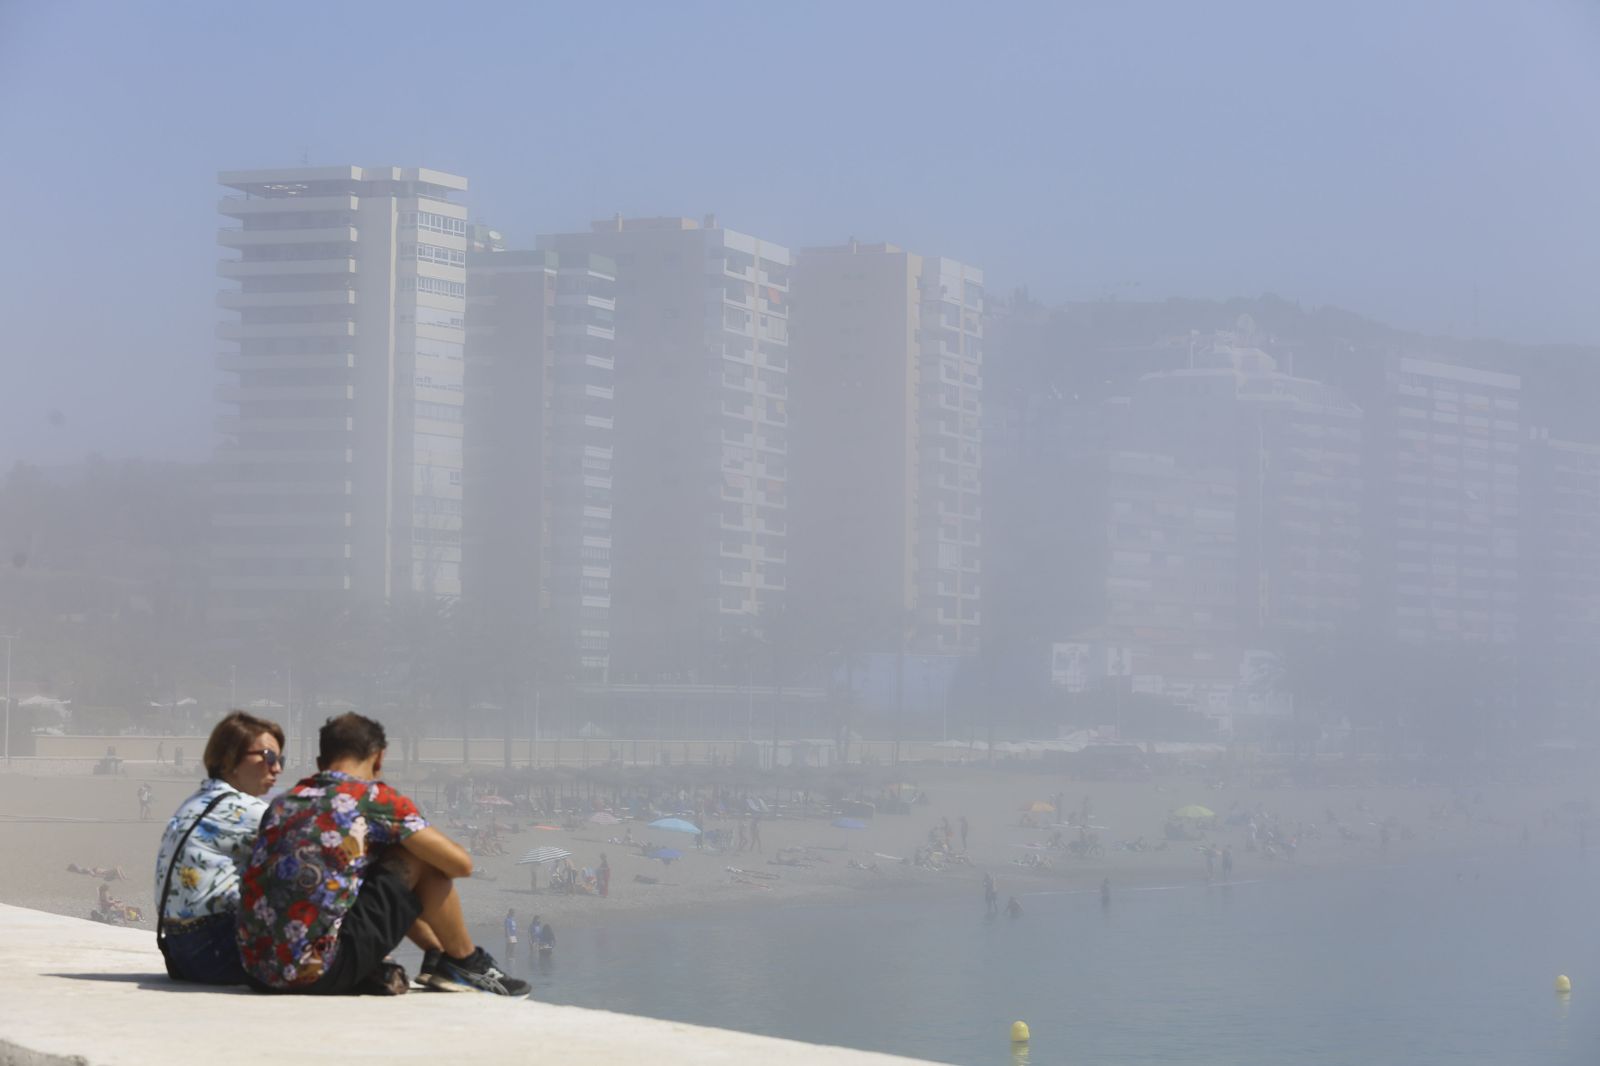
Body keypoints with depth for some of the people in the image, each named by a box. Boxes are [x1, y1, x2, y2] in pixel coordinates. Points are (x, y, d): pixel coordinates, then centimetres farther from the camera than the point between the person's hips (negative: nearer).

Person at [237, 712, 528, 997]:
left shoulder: (281, 803, 17)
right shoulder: (376, 798, -1)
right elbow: (461, 864, 1)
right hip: (321, 973, -7)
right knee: (423, 858, 8)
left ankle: (438, 954, 33)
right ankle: (465, 963, 22)